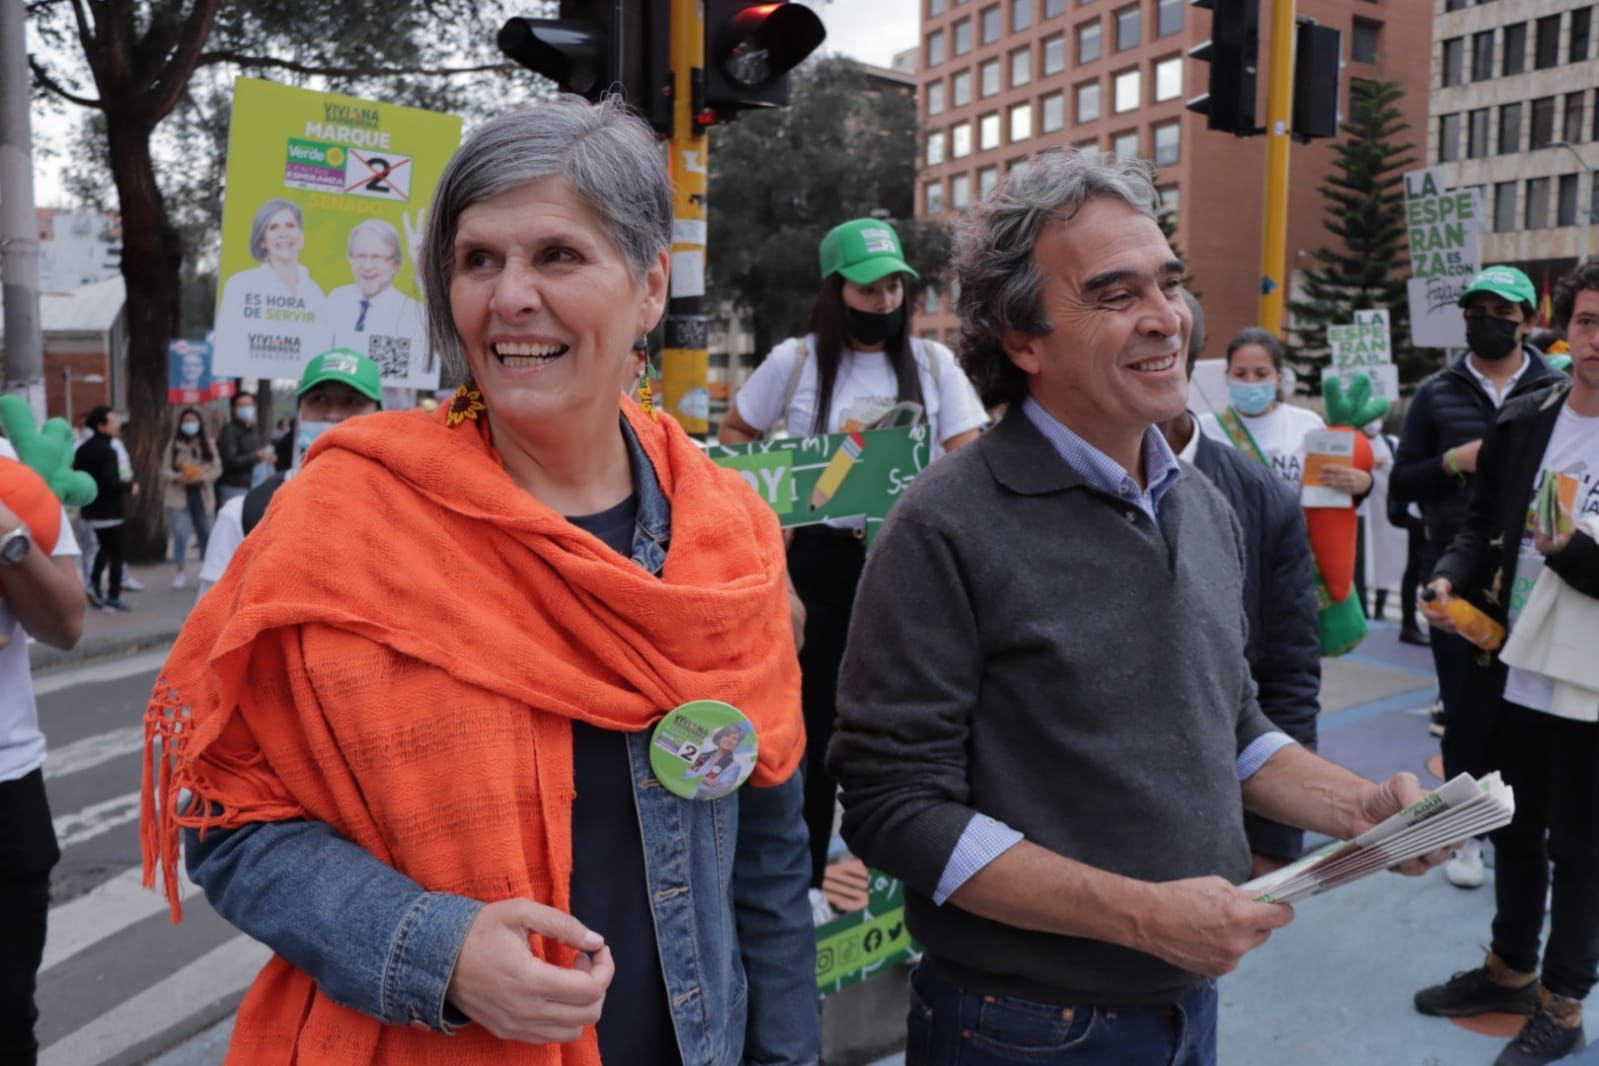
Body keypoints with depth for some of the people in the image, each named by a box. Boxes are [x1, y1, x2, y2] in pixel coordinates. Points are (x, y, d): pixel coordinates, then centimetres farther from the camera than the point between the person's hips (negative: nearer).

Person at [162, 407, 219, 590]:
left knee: (205, 533, 13)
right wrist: (179, 477, -21)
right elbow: (166, 470, -1)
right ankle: (179, 570, -2)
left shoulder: (207, 444, 3)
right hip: (178, 495, -2)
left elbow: (217, 467, -2)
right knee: (180, 532, -14)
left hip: (200, 494, 2)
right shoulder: (173, 444, 1)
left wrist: (202, 477, -19)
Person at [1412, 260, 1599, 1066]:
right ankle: (1510, 968, 40)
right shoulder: (1522, 421, 3)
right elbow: (1482, 522, 10)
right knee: (1515, 832, 20)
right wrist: (1453, 576, -7)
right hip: (1512, 673, 5)